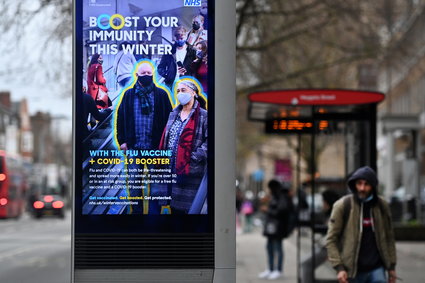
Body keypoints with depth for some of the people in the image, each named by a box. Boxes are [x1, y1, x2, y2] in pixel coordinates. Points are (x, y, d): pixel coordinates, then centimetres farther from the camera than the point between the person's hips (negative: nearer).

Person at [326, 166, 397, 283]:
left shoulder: (382, 206, 4)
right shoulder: (342, 205, -5)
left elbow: (389, 237, 12)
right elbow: (331, 239, -5)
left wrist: (391, 266, 9)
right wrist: (339, 268, -13)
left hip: (376, 269, 2)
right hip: (352, 271, -2)